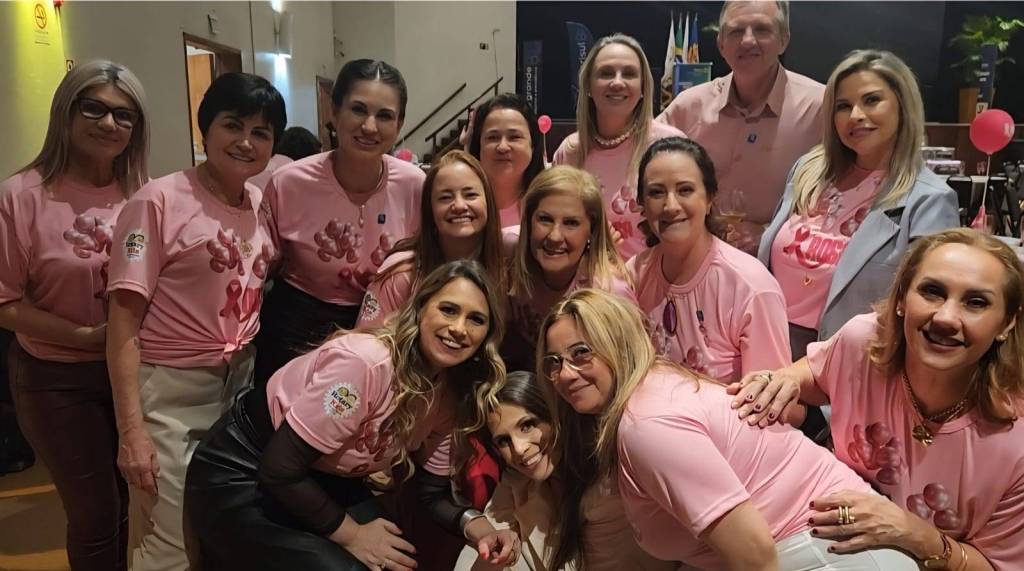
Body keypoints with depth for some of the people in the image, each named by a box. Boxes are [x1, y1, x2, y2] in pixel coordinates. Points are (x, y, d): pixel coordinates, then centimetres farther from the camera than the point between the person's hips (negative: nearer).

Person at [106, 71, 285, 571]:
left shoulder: (263, 205, 5)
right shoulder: (159, 201, -12)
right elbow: (124, 323, -14)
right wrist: (131, 430, -17)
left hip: (242, 381, 6)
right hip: (170, 390, -5)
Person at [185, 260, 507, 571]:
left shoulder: (450, 392, -8)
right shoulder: (365, 363, -32)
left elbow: (432, 487, 1)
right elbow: (279, 470, -27)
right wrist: (350, 534, -17)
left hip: (320, 477, 7)